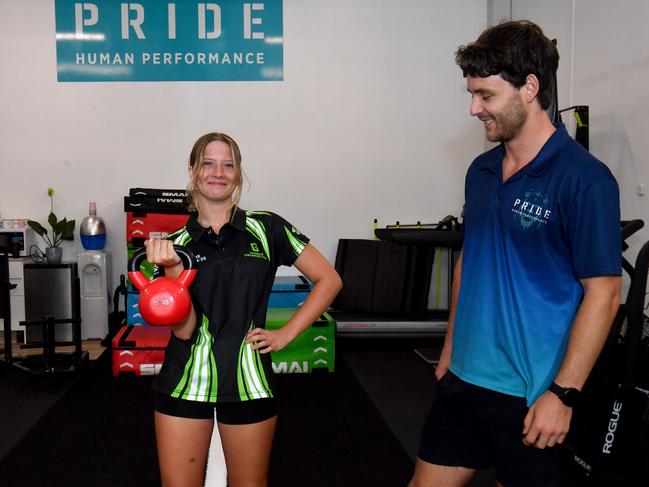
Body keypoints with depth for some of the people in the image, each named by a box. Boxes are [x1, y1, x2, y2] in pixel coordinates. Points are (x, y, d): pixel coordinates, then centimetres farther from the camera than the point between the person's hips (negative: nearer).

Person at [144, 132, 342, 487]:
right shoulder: (175, 243, 3)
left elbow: (328, 280, 2)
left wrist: (286, 334, -2)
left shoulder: (266, 229, -1)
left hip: (249, 379, -1)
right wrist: (172, 269, -20)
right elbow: (183, 329, -6)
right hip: (185, 382, 1)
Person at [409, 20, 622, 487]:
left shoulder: (583, 179, -15)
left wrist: (564, 393, -16)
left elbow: (603, 293, -14)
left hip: (530, 393, -6)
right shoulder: (482, 170, 6)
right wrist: (450, 348, 15)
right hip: (463, 378, 6)